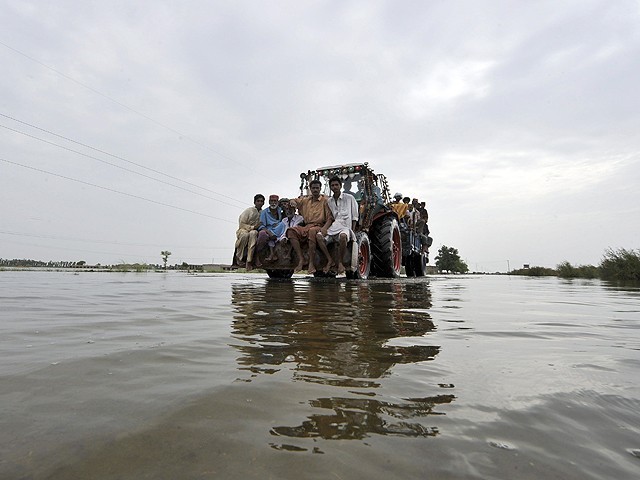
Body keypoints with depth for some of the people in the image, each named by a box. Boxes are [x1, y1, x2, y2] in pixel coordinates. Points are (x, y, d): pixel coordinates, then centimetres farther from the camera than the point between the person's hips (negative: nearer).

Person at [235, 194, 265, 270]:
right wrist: (253, 227, -16)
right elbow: (241, 224, -4)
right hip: (243, 230, -2)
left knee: (253, 233, -37)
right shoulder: (249, 210, -1)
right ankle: (239, 256, -20)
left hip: (254, 231, 2)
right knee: (245, 235, -40)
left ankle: (249, 260, -40)